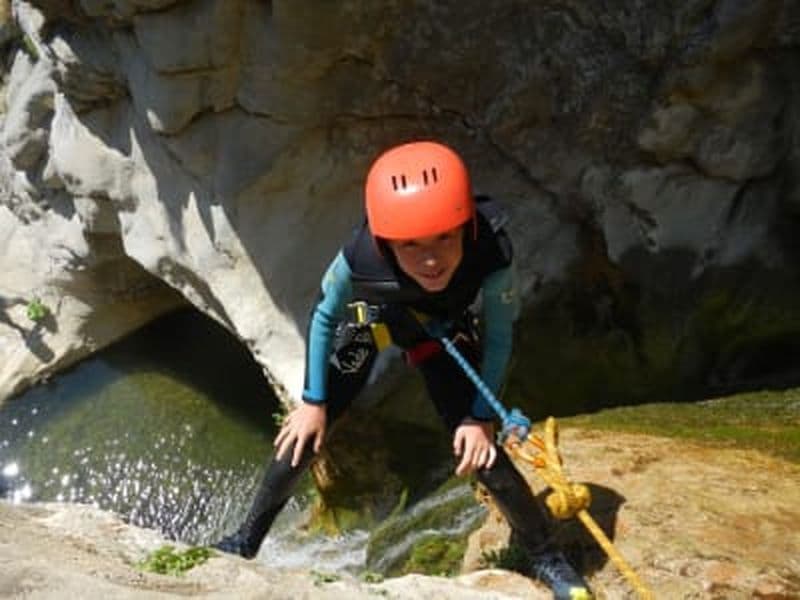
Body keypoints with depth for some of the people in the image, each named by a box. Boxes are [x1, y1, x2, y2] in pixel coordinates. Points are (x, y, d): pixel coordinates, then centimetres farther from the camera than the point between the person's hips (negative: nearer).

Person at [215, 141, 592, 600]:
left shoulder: (492, 257, -41)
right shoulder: (360, 257, -40)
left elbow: (499, 337, -19)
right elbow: (324, 318, -16)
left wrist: (482, 416, -15)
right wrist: (314, 401, -10)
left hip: (443, 328, 0)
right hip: (369, 318, 1)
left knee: (479, 450, -10)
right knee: (304, 431, -3)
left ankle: (546, 558, 15)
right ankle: (247, 540, 22)